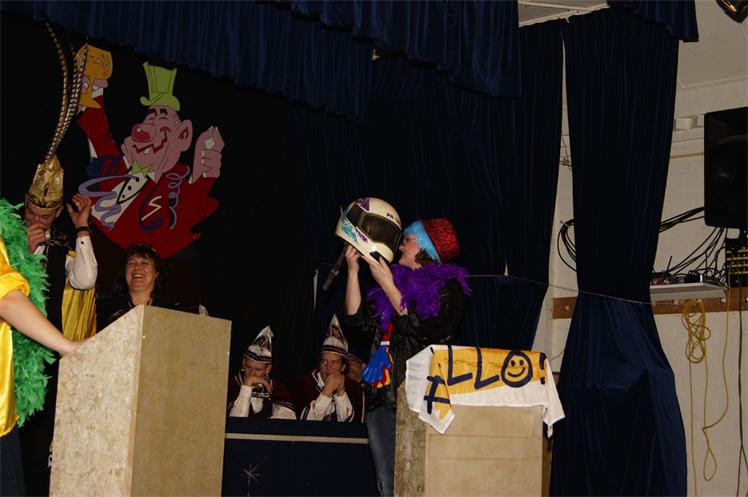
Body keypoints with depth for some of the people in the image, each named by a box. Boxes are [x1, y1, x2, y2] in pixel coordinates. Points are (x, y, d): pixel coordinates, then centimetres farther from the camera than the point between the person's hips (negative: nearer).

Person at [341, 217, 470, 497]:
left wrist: (387, 285, -8)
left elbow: (422, 328, -13)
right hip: (383, 399, 7)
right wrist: (353, 272, 8)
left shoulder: (448, 288, 1)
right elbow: (357, 321, 14)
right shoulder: (398, 281, 20)